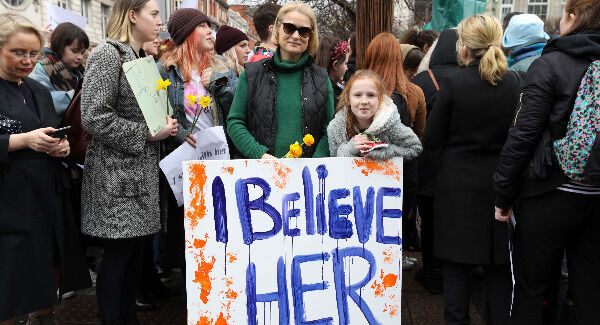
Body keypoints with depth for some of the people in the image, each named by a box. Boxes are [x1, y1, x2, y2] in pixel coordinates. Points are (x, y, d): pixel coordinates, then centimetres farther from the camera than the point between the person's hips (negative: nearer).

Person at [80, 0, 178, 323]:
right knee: (118, 251, -2)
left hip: (143, 169, 8)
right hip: (117, 170, -8)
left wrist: (165, 124, 7)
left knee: (136, 247, 12)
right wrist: (148, 133, -16)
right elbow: (93, 115, -19)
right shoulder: (108, 54, -11)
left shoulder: (143, 58, 16)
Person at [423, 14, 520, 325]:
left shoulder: (453, 83, -13)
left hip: (458, 185, -3)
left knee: (456, 265, 8)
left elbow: (431, 141, -8)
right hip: (499, 183, 3)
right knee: (499, 267, 14)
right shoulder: (513, 82, -3)